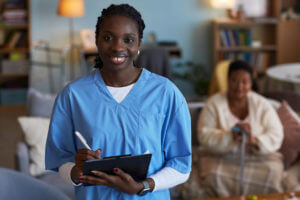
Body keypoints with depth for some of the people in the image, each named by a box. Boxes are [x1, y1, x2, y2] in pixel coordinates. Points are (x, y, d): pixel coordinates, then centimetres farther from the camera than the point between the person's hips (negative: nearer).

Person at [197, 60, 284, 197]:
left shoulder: (262, 104, 1)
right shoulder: (214, 104, -3)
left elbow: (276, 136, -6)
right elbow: (204, 135, -12)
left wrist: (254, 141, -27)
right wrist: (230, 137, -29)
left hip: (258, 156, 1)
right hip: (220, 157, -1)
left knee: (272, 174, -28)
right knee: (214, 177, -31)